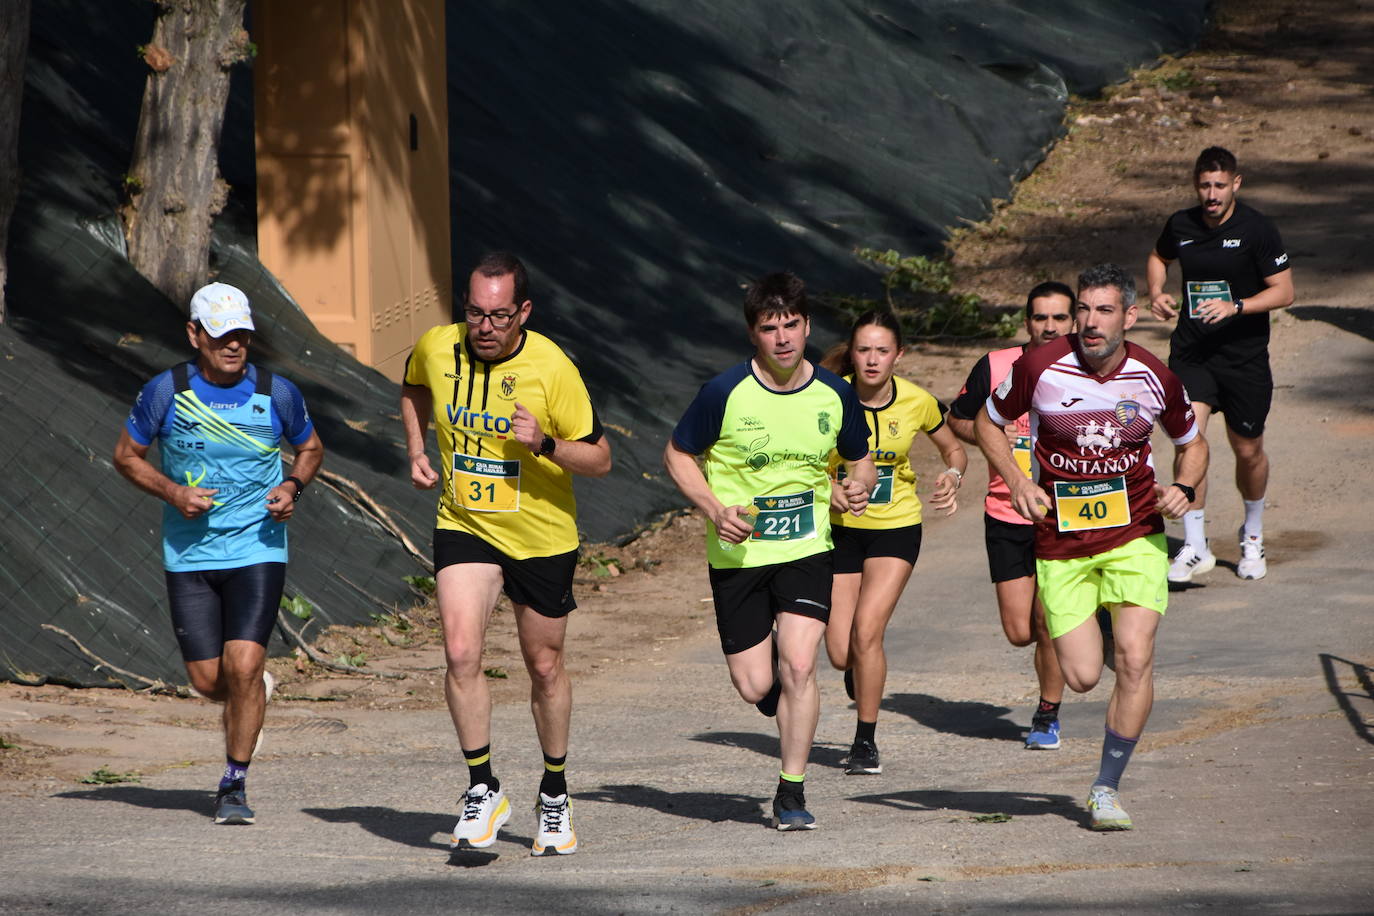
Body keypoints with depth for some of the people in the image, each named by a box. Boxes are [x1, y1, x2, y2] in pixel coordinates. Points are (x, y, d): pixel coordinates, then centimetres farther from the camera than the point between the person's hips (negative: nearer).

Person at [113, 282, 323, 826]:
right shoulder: (166, 392, -5)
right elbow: (126, 454, 7)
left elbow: (310, 447, 15)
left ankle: (235, 784, -1)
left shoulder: (277, 394, -3)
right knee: (208, 681, 1)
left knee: (243, 666, -15)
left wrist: (293, 486, -5)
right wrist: (171, 492, -10)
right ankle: (249, 698, 39)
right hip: (189, 553, 1)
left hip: (257, 551, -1)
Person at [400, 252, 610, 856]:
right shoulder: (436, 348, -9)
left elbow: (600, 459, -13)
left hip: (542, 535, -2)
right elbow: (414, 388, 18)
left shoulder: (552, 368, -19)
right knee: (460, 653, -16)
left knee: (545, 666, 10)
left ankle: (554, 795, 30)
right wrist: (417, 452, 5)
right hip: (463, 527, 2)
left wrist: (545, 444, -30)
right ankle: (482, 791, -4)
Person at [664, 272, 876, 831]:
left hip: (807, 549, 1)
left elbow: (861, 461, 13)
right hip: (738, 554, -1)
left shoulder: (834, 395, -3)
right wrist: (715, 510, -15)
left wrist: (859, 486, -11)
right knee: (754, 686, -1)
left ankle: (792, 793, -2)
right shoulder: (726, 393, -12)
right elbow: (678, 455, 0)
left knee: (799, 667, -16)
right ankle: (771, 671, 39)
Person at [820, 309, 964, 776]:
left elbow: (953, 448, 9)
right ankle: (861, 669, 39)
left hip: (896, 528, -1)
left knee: (867, 632, -17)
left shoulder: (917, 403, -10)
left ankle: (866, 742, -1)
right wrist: (825, 485, -22)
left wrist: (952, 477, -13)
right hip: (841, 528, 1)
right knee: (840, 654, 0)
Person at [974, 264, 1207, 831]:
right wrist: (1016, 482, -9)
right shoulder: (1040, 368, -11)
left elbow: (1192, 443, 14)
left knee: (1134, 659, -15)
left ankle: (1107, 787, 1)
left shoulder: (1155, 379, -5)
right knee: (1082, 676, -4)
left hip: (1135, 536, 0)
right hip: (1060, 544, 0)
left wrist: (1183, 489, -6)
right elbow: (988, 423, 6)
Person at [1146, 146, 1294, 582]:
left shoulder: (1257, 230, -10)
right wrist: (1157, 294, 3)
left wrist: (1235, 306, -22)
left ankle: (1253, 535, 38)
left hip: (1245, 354, -2)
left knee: (1247, 450, 11)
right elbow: (1159, 256, 24)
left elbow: (1284, 291, -8)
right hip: (1191, 352, 2)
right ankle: (1195, 547, -13)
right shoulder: (1181, 225, 1)